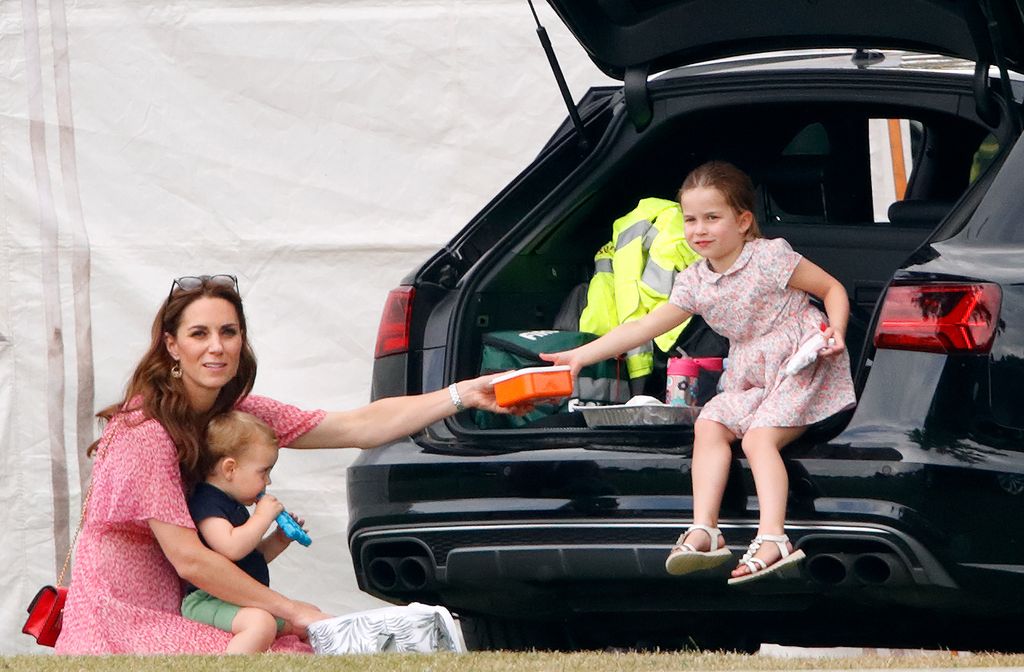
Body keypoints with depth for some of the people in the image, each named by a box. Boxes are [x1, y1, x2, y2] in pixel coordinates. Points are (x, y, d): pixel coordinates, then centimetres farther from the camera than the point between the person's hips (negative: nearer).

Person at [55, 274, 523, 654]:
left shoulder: (238, 413, 3)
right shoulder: (146, 432, -20)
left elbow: (357, 427, -1)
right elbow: (189, 561, -21)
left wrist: (463, 395, -10)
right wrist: (292, 611, -15)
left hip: (174, 613, 8)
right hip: (121, 629, -8)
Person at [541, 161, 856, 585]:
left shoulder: (770, 257, -11)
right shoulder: (695, 283, 6)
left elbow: (832, 288, -4)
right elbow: (645, 327, 4)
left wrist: (836, 332, -21)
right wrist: (582, 355, -2)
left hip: (803, 363, -7)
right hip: (751, 376, 7)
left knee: (758, 437, -25)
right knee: (709, 425, -14)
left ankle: (772, 537, -39)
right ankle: (703, 530, -22)